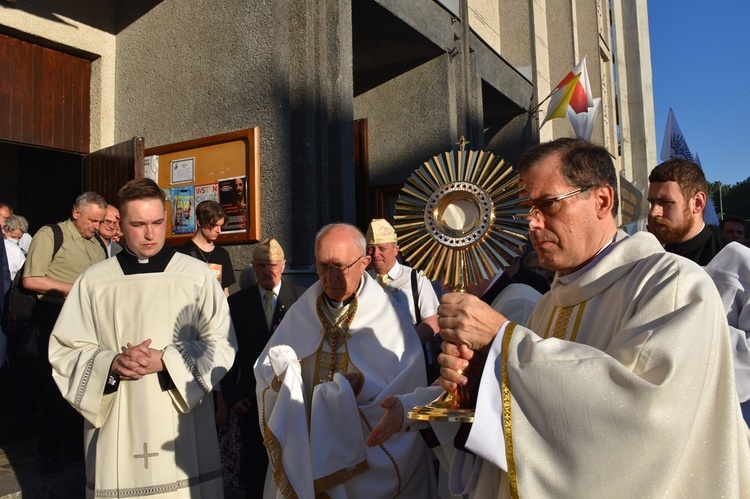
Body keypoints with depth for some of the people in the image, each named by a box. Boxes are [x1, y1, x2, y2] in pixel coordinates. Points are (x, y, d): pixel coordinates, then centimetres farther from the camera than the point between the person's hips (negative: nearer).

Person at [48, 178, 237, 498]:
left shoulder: (197, 275, -2)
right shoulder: (93, 281, 3)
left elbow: (221, 343, -4)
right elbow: (64, 351, 5)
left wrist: (165, 360, -17)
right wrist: (111, 363, -14)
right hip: (116, 431, 2)